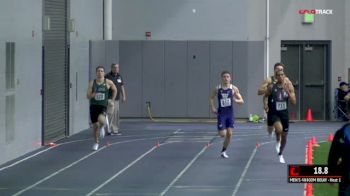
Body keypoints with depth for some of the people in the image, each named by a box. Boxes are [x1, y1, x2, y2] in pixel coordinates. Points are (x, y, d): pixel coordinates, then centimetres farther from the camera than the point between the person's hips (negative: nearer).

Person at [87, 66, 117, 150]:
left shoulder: (108, 82, -1)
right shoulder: (92, 83, 0)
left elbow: (114, 90, 19)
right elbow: (88, 96, 0)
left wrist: (112, 100, 18)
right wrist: (93, 94, -20)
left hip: (103, 106, -2)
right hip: (93, 105, 2)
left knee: (101, 119, -30)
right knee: (95, 125, 3)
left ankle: (102, 127, 9)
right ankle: (96, 142, 25)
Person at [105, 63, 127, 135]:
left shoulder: (119, 76, 14)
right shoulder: (108, 76, -7)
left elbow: (122, 87, 20)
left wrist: (123, 96, 12)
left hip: (117, 99, 7)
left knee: (116, 115, 8)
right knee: (110, 114, -12)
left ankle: (115, 130, 13)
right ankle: (109, 130, -10)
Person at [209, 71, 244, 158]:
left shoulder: (234, 88, -3)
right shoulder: (217, 89, -1)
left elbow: (242, 101, 0)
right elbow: (211, 98, 14)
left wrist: (236, 100, -22)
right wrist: (212, 107, -1)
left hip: (230, 113, 1)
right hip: (221, 114, -1)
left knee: (229, 134, -2)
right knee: (222, 134, -9)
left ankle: (224, 151, 14)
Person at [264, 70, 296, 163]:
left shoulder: (289, 86, -7)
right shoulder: (271, 87, -10)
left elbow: (294, 102, -10)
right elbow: (265, 96, 9)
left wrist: (288, 92, -23)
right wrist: (266, 105, -7)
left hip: (284, 113, 2)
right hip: (274, 113, -2)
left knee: (284, 136, 12)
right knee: (279, 129, -33)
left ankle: (280, 154, 36)